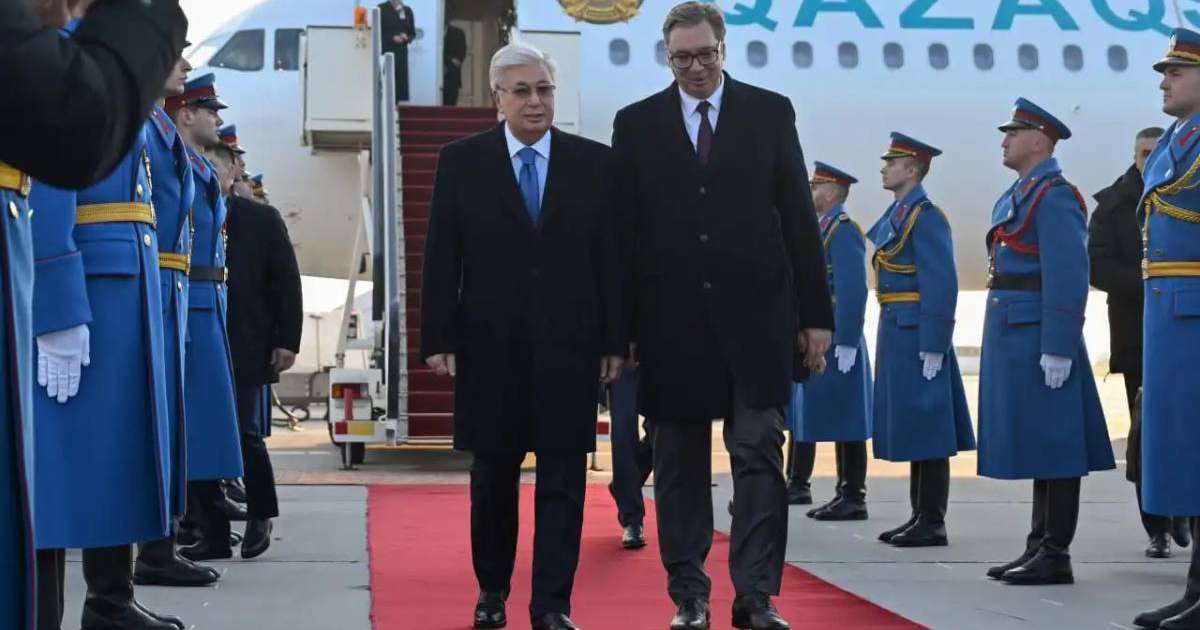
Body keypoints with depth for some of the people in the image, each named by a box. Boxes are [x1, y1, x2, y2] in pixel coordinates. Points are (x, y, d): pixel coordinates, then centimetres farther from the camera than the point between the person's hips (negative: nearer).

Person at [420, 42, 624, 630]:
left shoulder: (594, 162, 4)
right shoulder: (460, 161, 3)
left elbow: (611, 257, 3)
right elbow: (441, 259, 2)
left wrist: (614, 340, -1)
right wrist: (438, 338, -4)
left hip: (569, 344, 0)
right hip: (490, 344, 0)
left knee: (563, 478, 1)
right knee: (493, 475, 10)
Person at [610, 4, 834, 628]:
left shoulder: (770, 112, 6)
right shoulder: (636, 124, 6)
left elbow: (798, 218, 5)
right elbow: (625, 230, 4)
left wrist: (815, 314, 1)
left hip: (754, 313, 0)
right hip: (670, 319, 1)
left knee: (759, 456, -2)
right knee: (678, 465, 7)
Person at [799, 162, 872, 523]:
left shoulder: (843, 229, -11)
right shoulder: (826, 229, 19)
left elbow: (853, 289, -20)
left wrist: (846, 343, -23)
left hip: (837, 340, -10)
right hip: (822, 340, 10)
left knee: (846, 421, -6)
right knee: (836, 421, 11)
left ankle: (854, 499, -3)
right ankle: (845, 494, 15)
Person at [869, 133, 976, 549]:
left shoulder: (925, 216, -12)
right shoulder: (895, 215, 17)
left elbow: (941, 284, -18)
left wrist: (933, 347, -20)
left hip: (917, 336, -10)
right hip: (896, 334, 10)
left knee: (925, 428, -5)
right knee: (910, 428, 12)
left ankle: (933, 523, 0)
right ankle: (919, 516, 19)